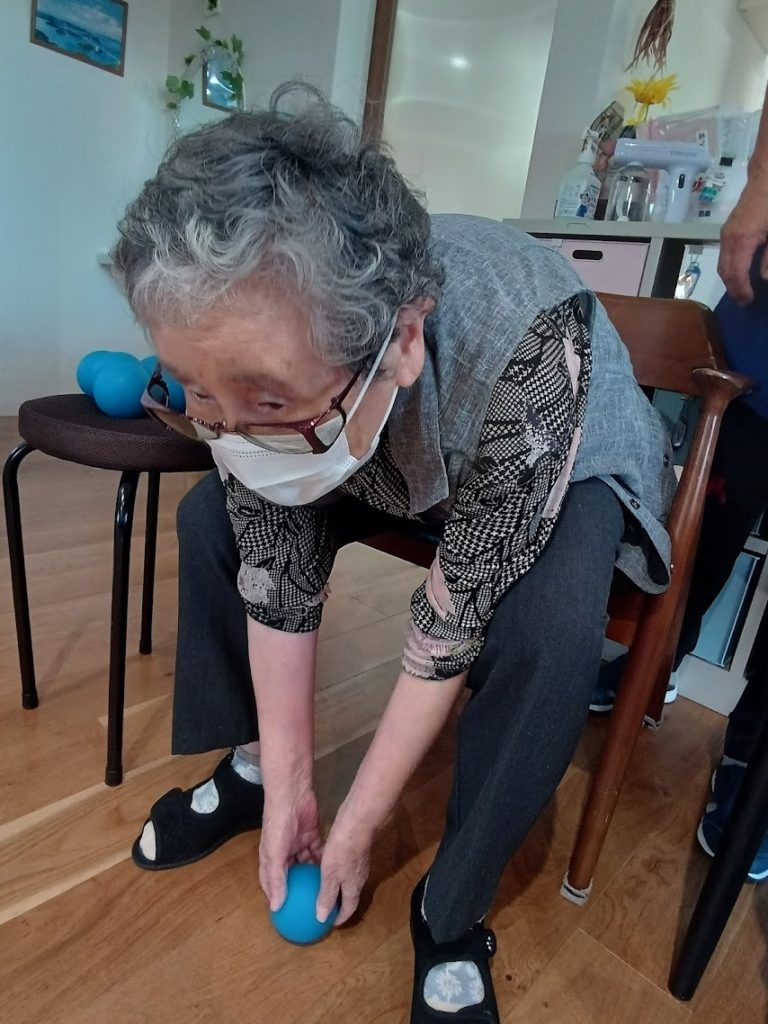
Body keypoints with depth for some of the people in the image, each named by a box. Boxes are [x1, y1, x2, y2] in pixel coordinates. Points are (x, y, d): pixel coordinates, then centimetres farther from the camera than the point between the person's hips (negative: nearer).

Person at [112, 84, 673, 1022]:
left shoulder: (523, 347, -42)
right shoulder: (255, 360, -27)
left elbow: (455, 626, -33)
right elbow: (275, 573, -19)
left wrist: (355, 828, -20)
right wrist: (290, 781, -14)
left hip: (560, 469, -3)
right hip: (403, 469, 4)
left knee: (549, 631, -34)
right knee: (212, 519, -10)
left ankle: (451, 915, -6)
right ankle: (249, 769, 10)